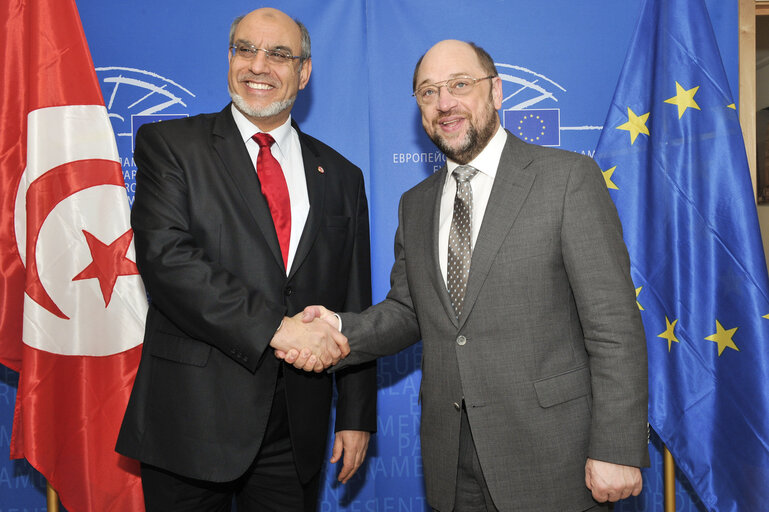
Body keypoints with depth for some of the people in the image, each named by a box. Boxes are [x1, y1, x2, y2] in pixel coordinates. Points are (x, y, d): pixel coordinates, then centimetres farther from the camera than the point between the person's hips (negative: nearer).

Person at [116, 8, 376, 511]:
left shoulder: (340, 176, 10)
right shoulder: (169, 144, 0)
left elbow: (353, 309, 10)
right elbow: (164, 255, -16)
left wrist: (356, 415, 7)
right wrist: (275, 327, -23)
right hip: (192, 418, -2)